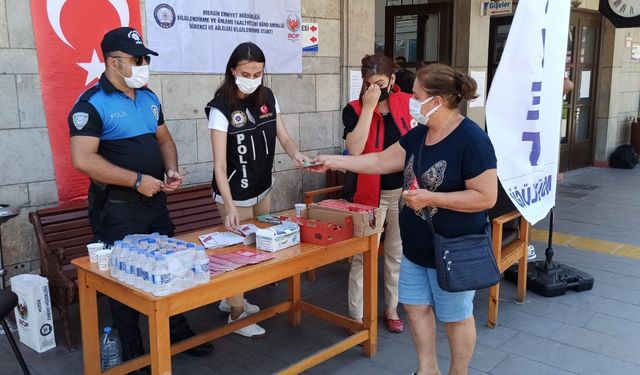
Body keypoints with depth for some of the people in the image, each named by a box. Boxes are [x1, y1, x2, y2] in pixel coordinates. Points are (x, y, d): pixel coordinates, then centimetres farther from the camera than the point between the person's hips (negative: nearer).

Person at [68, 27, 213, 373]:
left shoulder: (149, 98, 9)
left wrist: (171, 169, -2)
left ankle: (179, 334, 34)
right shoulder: (92, 103, -14)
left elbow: (164, 139, 18)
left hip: (155, 202, 7)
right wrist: (137, 180, -21)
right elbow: (83, 160, -22)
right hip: (117, 209, -7)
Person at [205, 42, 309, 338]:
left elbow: (284, 138, 0)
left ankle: (230, 299, 41)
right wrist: (229, 206, -35)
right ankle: (236, 314, 26)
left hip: (263, 188, 7)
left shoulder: (267, 97, -3)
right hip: (235, 193, -7)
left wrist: (295, 154, -23)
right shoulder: (221, 107, -21)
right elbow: (219, 164, -26)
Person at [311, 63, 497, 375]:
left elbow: (486, 197, -23)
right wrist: (333, 161, 8)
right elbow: (380, 161, 11)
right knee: (416, 307, 17)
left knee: (456, 316, 10)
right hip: (415, 246, 8)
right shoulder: (419, 134, 4)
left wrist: (431, 198, -26)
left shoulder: (471, 139, -21)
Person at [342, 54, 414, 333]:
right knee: (363, 256, 0)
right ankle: (356, 315, 12)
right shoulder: (354, 110, -7)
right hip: (371, 193, -3)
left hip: (405, 191, 3)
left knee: (398, 253, 15)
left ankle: (391, 308, 31)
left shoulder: (408, 103, 0)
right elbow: (354, 149, -23)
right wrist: (368, 107, -22)